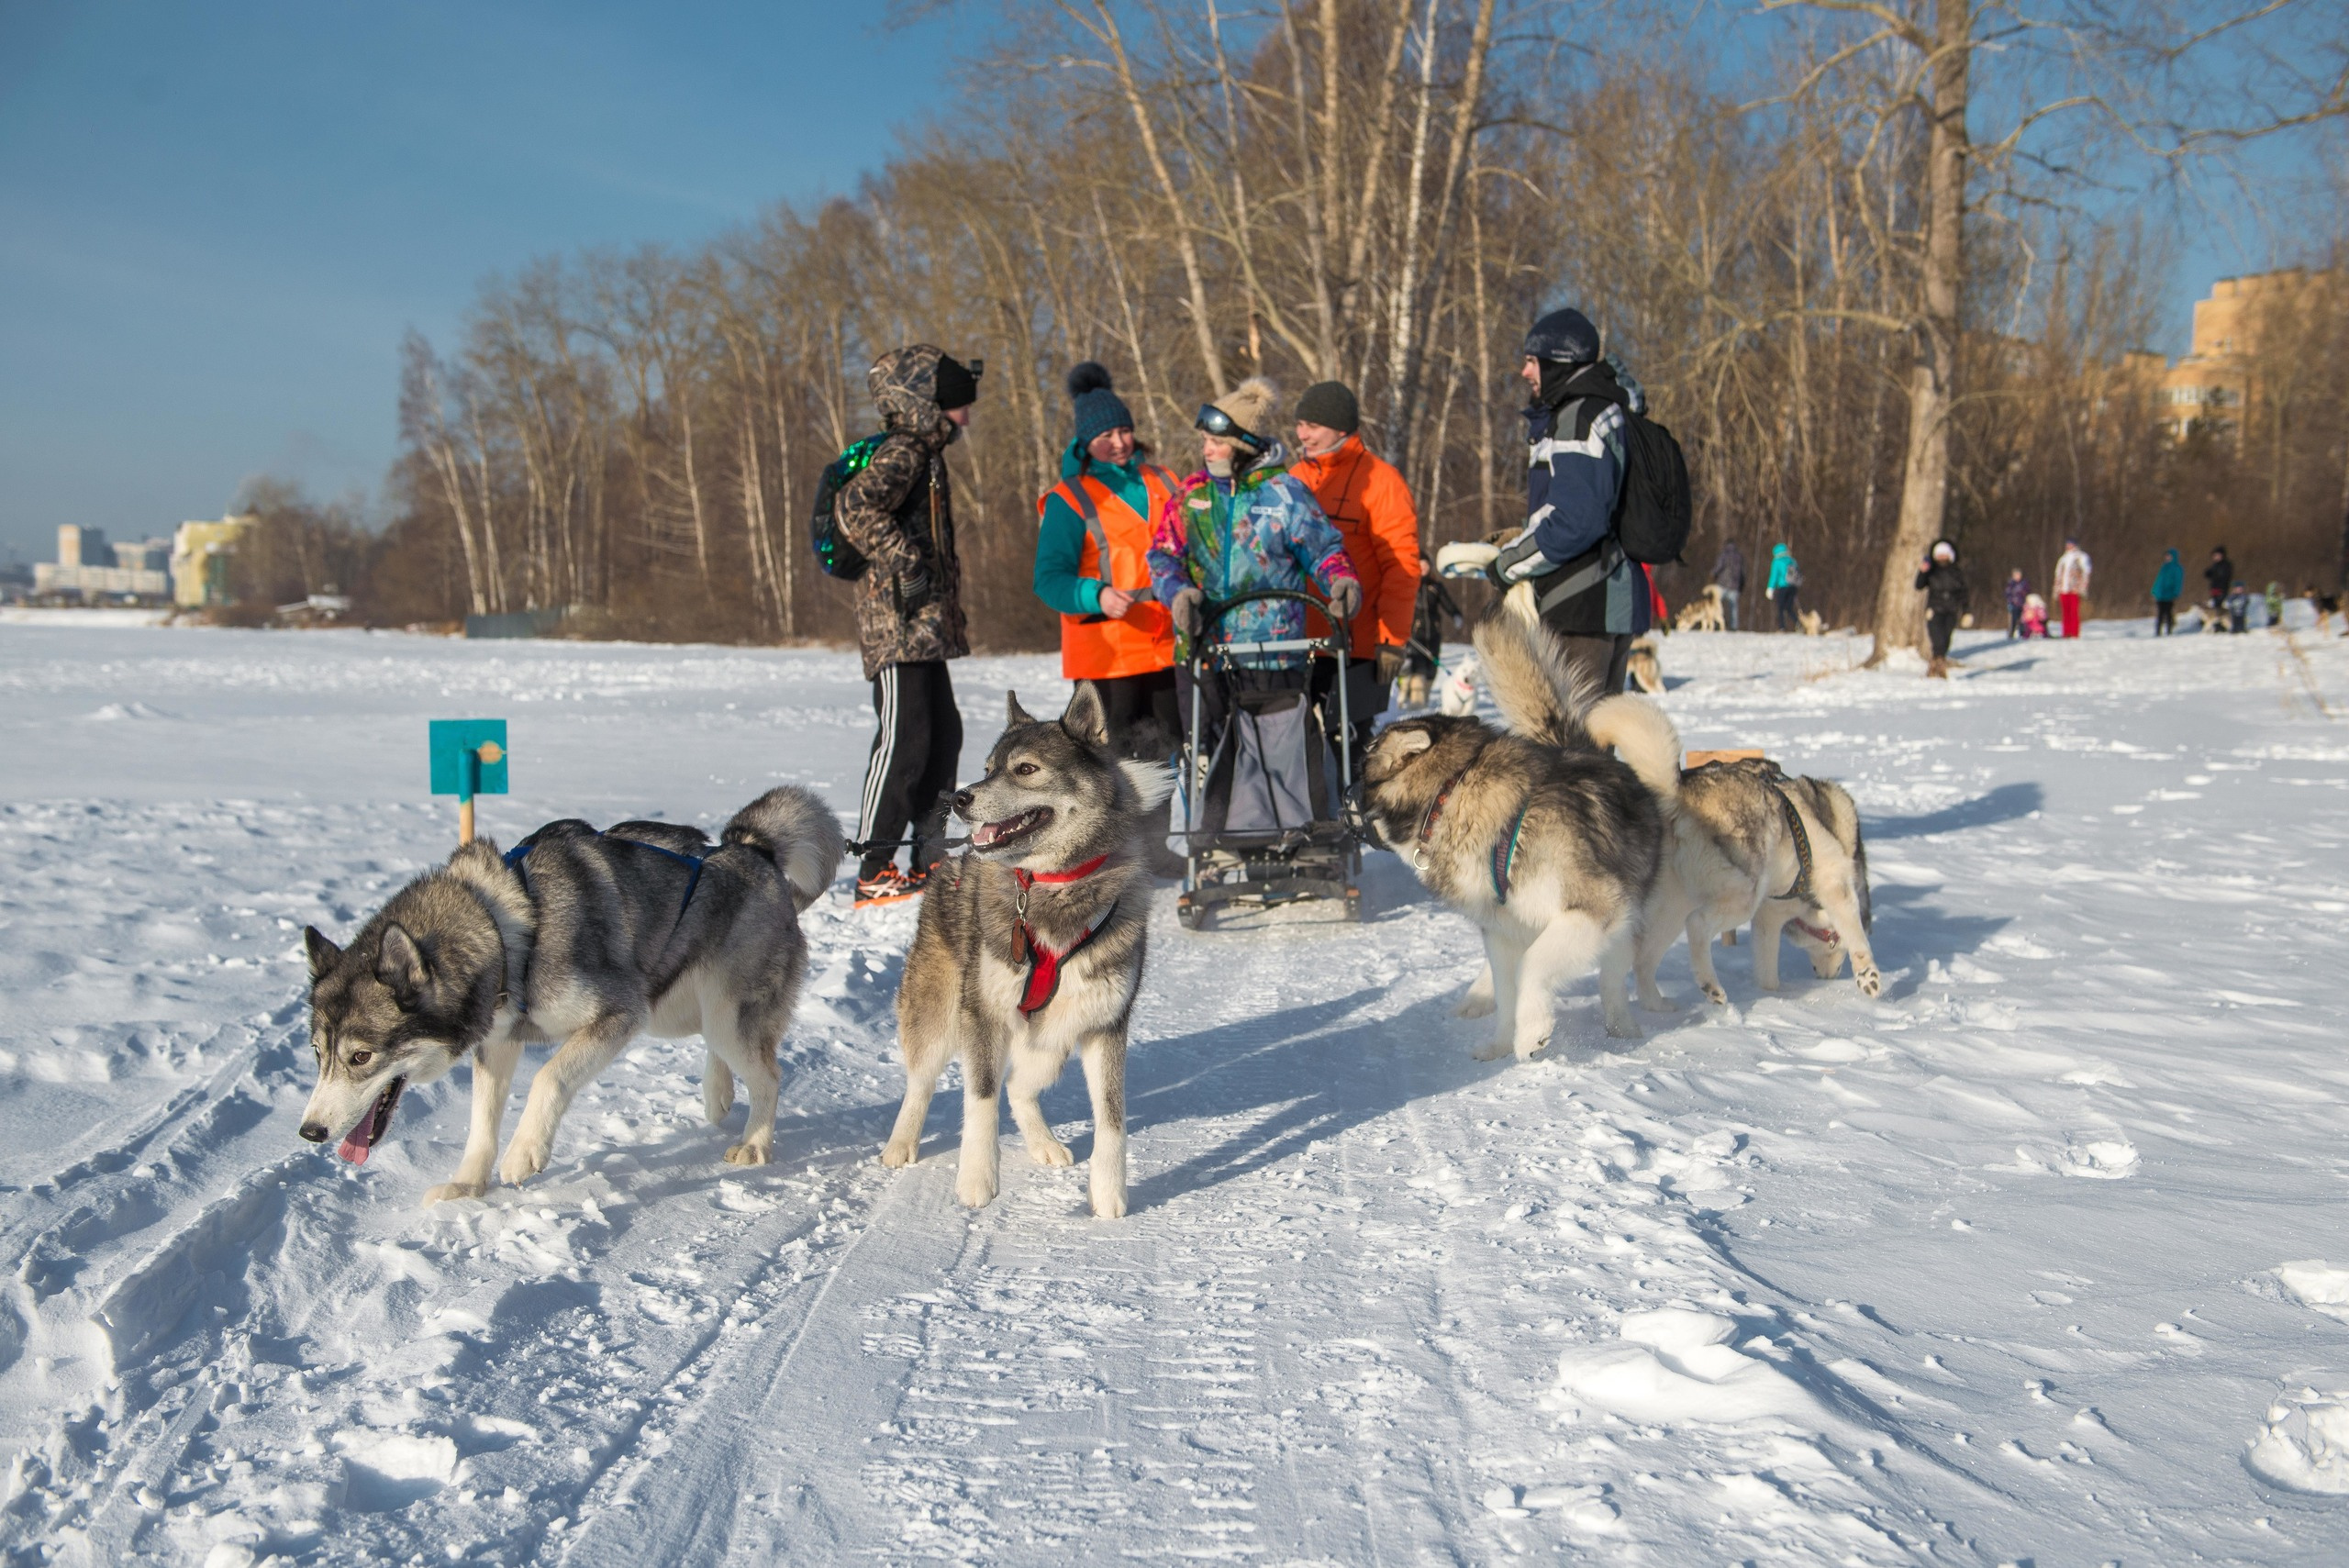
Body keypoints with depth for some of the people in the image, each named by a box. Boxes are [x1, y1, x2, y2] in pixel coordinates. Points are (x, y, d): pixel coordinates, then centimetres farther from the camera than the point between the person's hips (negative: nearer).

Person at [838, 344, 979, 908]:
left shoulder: (925, 453, 20)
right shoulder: (902, 452, -12)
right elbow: (855, 507, -29)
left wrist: (949, 605, 23)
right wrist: (904, 562, -25)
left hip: (926, 625, 11)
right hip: (899, 623, -10)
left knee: (943, 734, 13)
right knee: (903, 738, -11)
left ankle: (930, 859, 22)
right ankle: (874, 872, -7)